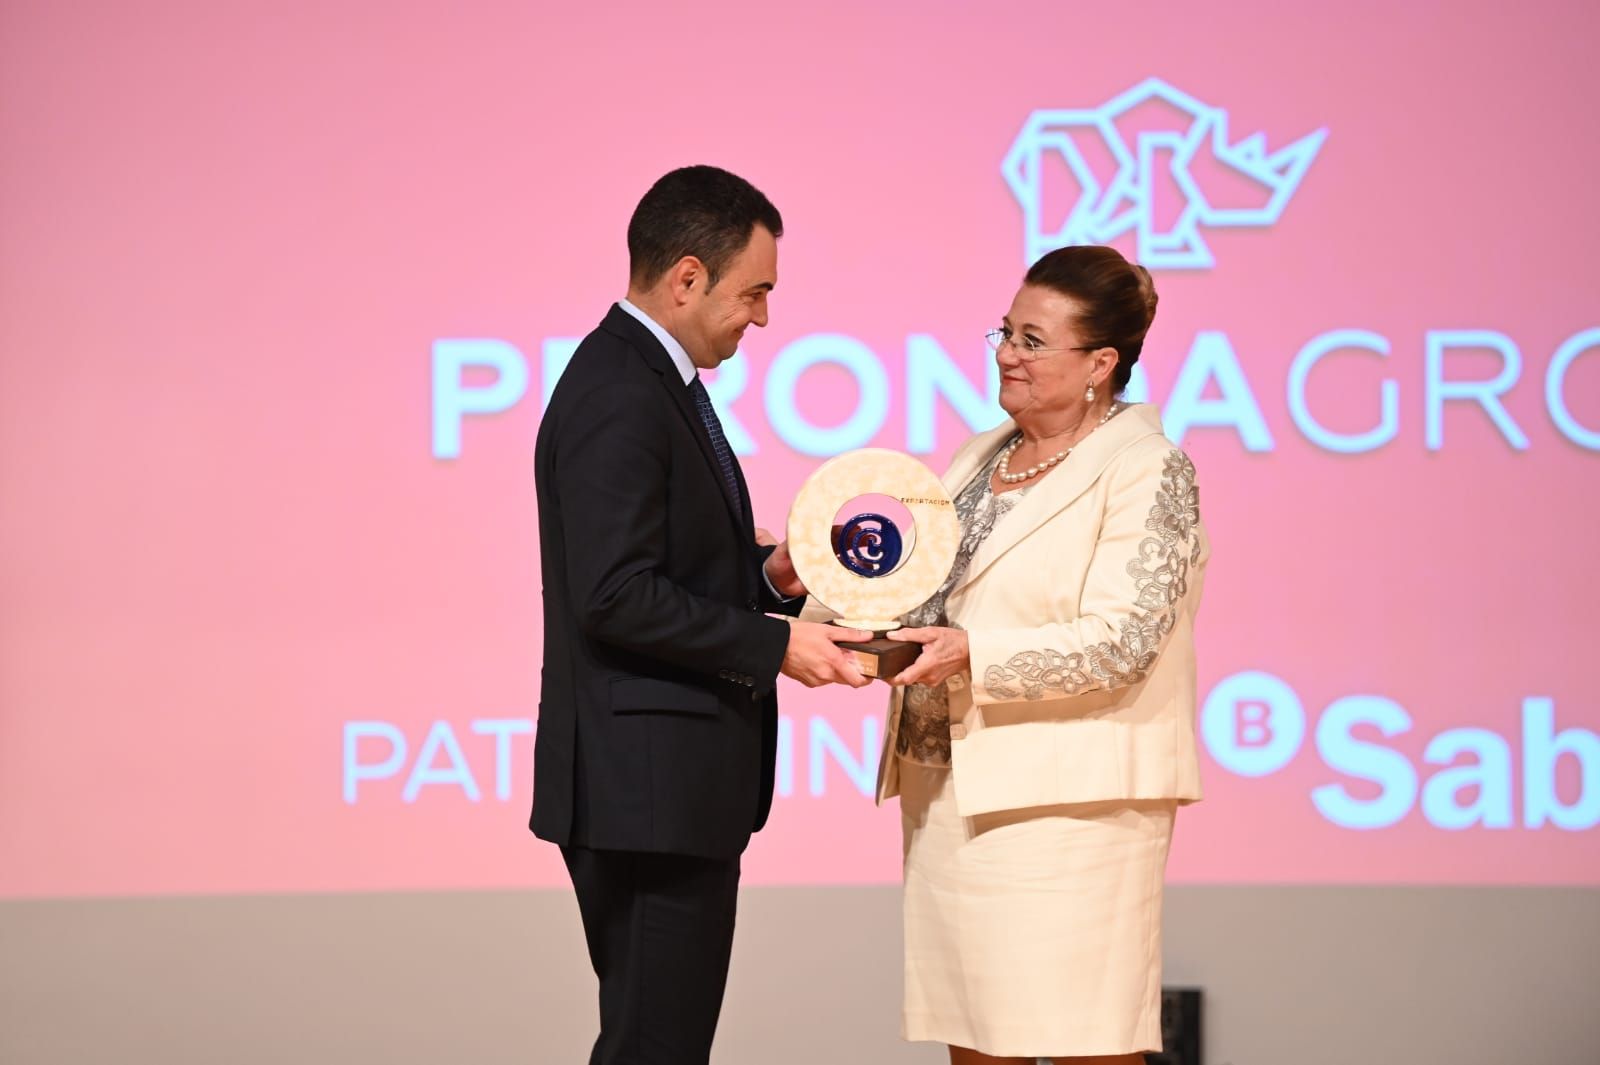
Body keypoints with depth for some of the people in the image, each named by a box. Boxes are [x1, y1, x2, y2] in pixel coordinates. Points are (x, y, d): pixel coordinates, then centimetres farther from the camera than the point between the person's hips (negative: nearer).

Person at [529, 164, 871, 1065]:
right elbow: (616, 597, -23)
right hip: (650, 788, -11)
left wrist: (771, 577, 6)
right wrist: (775, 645, -19)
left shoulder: (654, 380, 16)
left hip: (670, 788, 11)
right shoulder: (618, 398, -17)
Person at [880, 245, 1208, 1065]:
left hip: (1066, 801, -8)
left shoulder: (1147, 472, -8)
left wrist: (974, 655, -26)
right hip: (946, 788, 8)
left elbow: (1120, 641, -17)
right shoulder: (981, 457, 17)